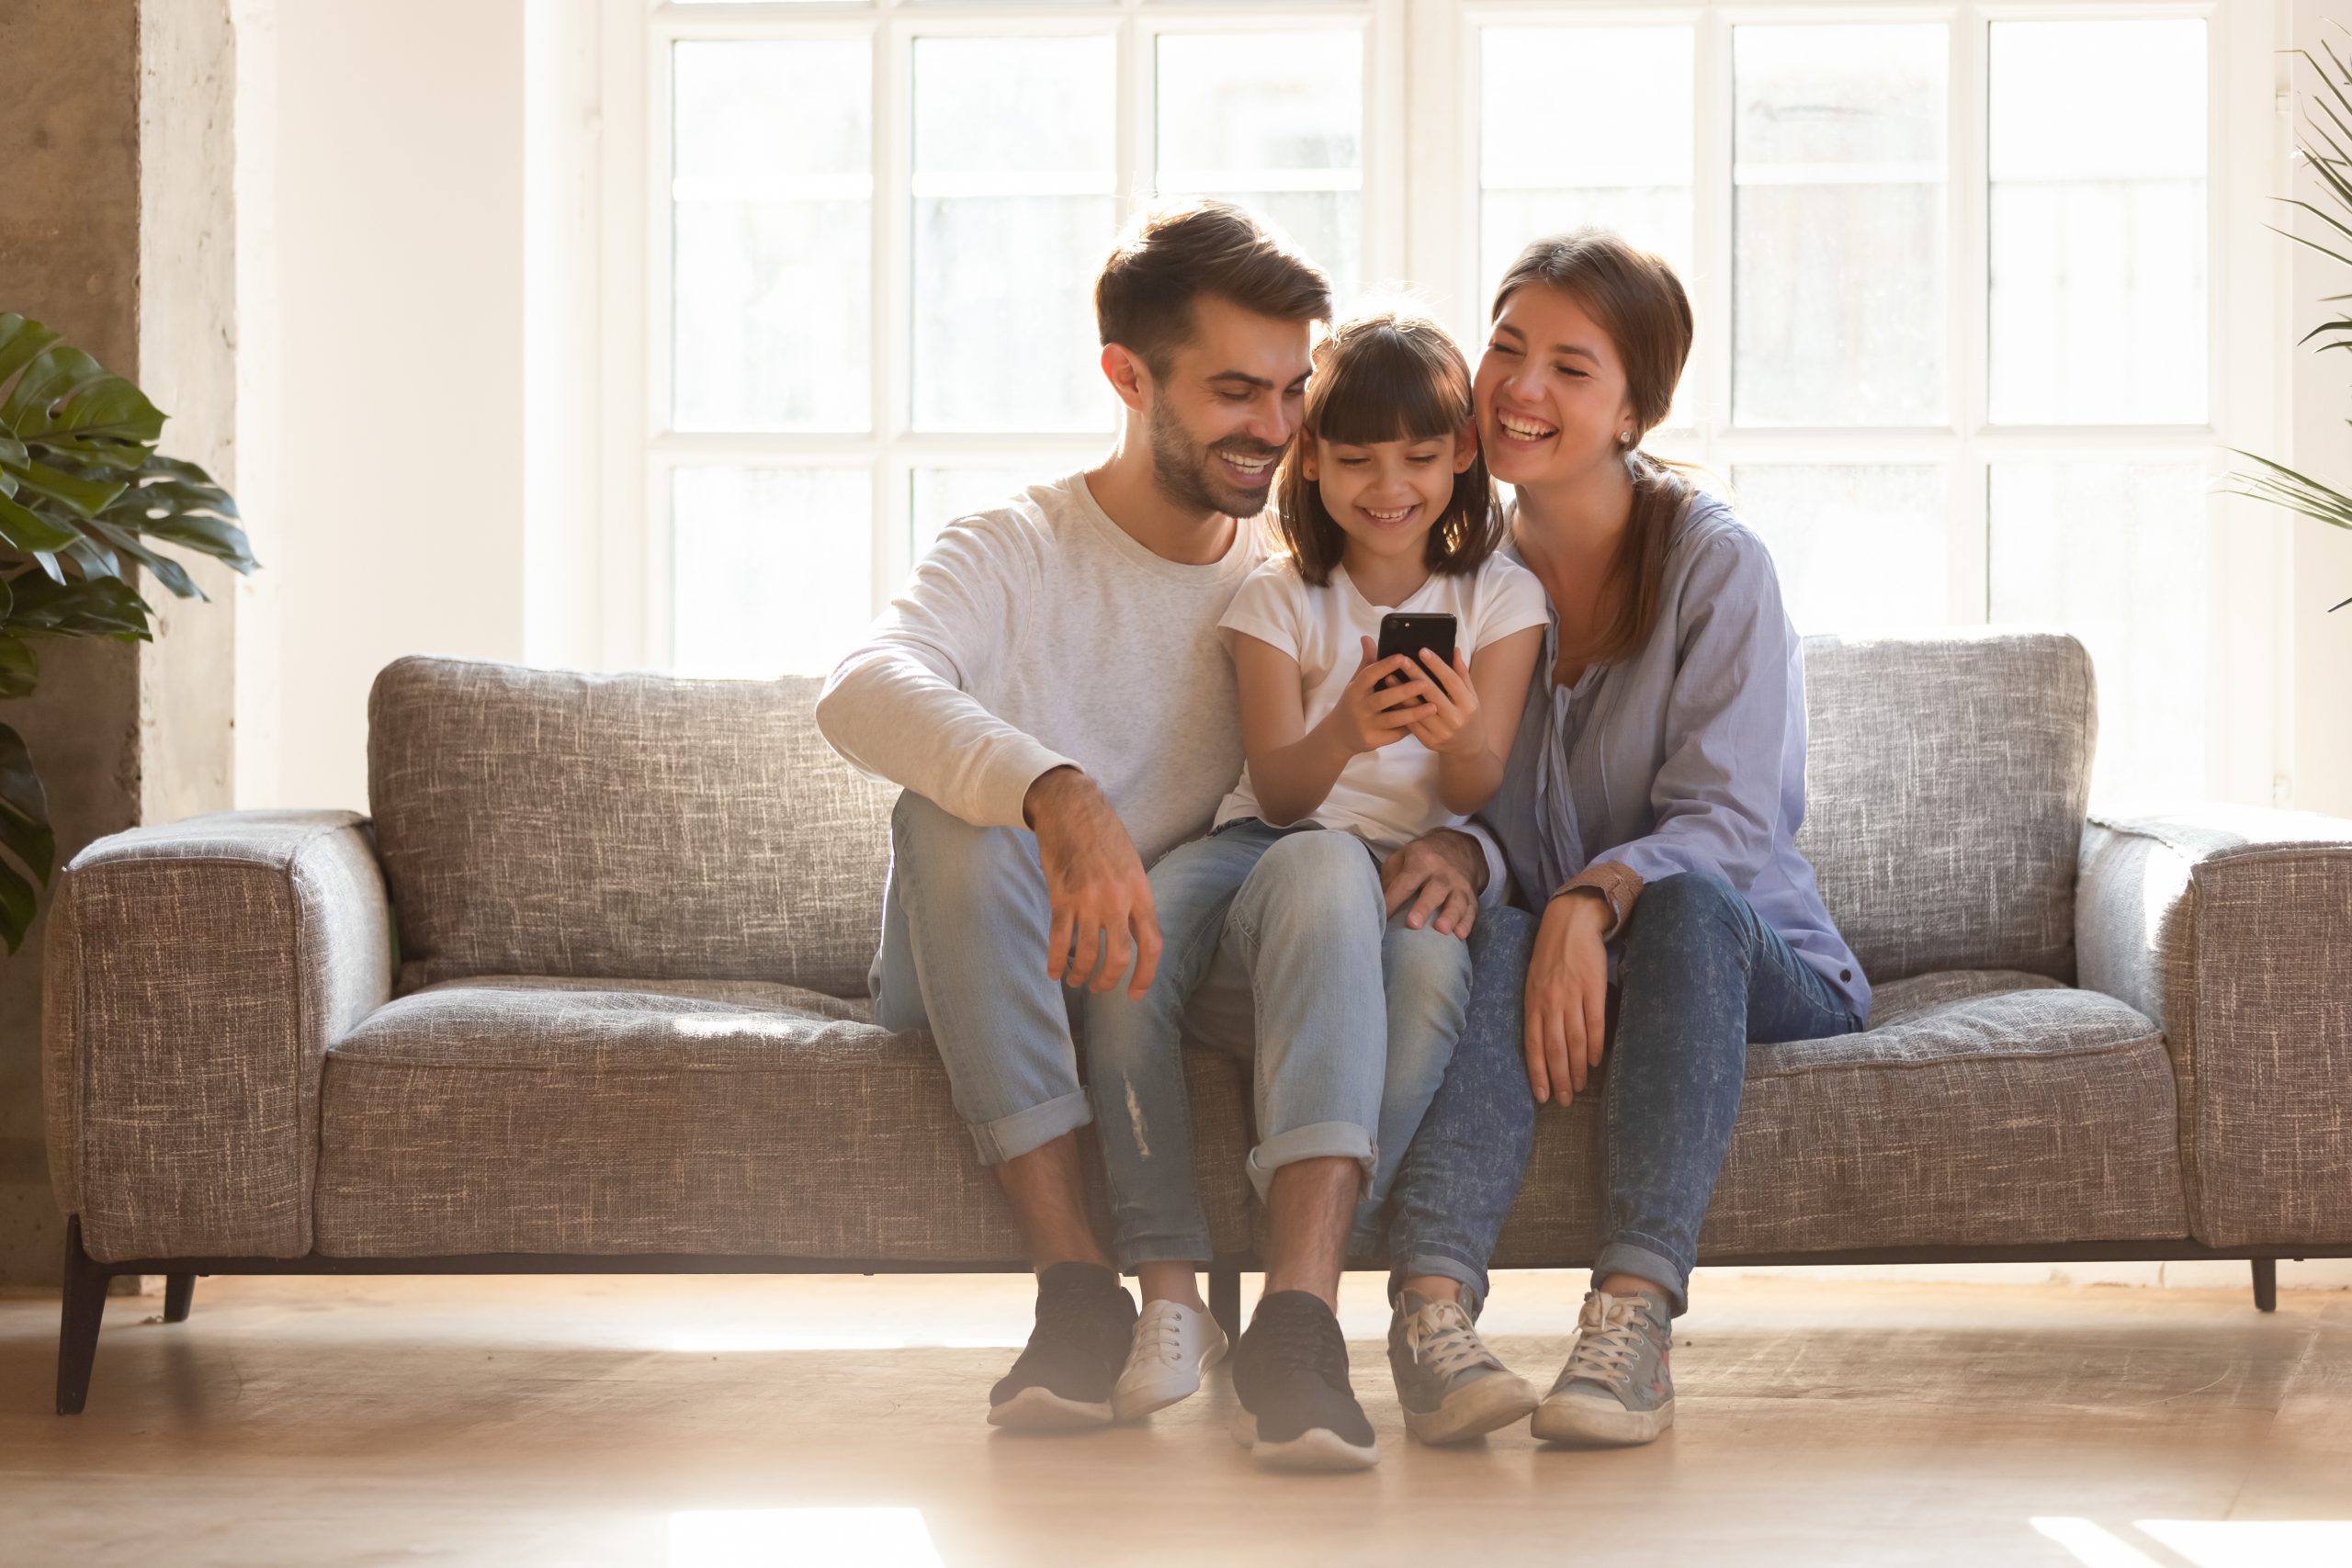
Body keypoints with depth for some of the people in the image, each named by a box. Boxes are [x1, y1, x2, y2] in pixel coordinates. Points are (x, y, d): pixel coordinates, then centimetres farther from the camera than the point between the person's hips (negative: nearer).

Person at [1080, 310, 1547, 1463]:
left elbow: (1477, 788, -2)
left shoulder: (1500, 596, 10)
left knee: (1431, 973, -40)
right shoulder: (1277, 597, 10)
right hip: (1272, 840, 1)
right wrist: (1343, 734, -27)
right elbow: (1279, 787, -3)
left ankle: (1295, 1303, -41)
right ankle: (1168, 1294, -35)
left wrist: (1457, 735, -27)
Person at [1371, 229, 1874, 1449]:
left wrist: (1592, 900, -36)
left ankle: (1635, 1313, -50)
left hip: (1750, 965, -2)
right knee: (1488, 933, -32)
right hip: (1543, 960, 2)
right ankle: (1432, 1302, -55)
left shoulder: (1715, 563, -8)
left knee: (1684, 901, -36)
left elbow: (1724, 821, -16)